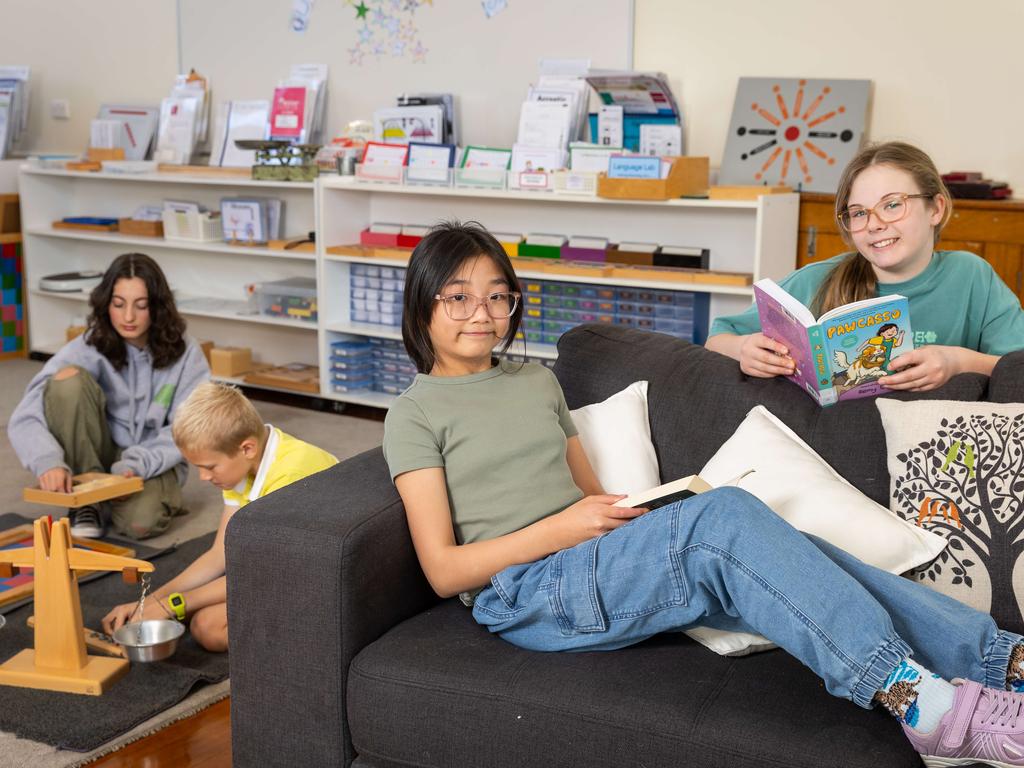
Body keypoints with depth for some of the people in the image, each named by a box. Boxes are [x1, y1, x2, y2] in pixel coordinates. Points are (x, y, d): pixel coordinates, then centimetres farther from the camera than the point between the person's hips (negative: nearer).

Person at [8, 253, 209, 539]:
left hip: (152, 462, -1)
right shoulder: (89, 348, -14)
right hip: (93, 458, 1)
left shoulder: (184, 354, -10)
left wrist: (137, 465, -28)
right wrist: (48, 460, -43)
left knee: (140, 522, -36)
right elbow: (25, 417, -23)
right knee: (69, 378, -25)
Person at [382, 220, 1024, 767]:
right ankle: (909, 692, -35)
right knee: (725, 515, -30)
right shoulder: (415, 413, 1)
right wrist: (560, 529, -14)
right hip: (524, 596, -6)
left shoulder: (537, 382, 21)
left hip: (595, 567, 6)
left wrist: (621, 514, -4)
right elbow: (443, 570, -5)